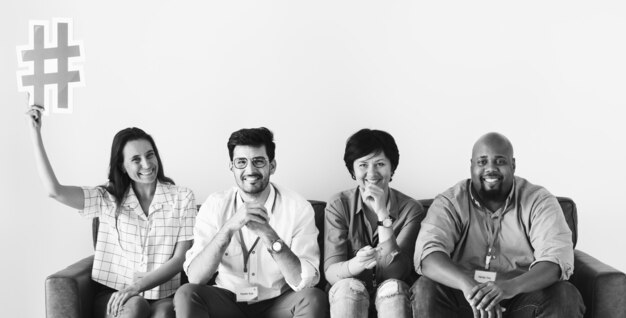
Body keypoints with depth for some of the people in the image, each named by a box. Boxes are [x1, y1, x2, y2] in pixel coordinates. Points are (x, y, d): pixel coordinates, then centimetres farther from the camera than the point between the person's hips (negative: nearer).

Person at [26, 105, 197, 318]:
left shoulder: (182, 198, 2)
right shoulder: (108, 199, 6)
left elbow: (180, 259, -2)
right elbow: (55, 191, -6)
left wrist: (136, 287, -16)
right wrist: (36, 134, -6)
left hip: (162, 297, 0)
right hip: (112, 296, 1)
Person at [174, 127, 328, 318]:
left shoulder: (298, 208, -11)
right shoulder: (215, 205, -7)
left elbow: (305, 282, -20)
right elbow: (195, 277, -17)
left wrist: (268, 234, -31)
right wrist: (229, 227, -29)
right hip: (227, 301, 1)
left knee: (314, 298, -29)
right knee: (186, 295, -26)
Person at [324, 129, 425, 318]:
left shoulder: (411, 209, -7)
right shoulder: (338, 206, -6)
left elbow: (395, 272, -18)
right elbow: (330, 272, -14)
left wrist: (383, 215, -26)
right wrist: (357, 264, -38)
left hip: (393, 296, 0)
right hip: (348, 297, 0)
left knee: (392, 287, -31)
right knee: (349, 286, -31)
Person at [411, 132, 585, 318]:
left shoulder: (539, 201, -1)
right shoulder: (449, 203, 0)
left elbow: (557, 258, -16)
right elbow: (428, 255, -16)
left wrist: (511, 286, -36)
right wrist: (467, 284, -37)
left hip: (523, 296, 0)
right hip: (465, 298, 0)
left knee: (565, 295, -27)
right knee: (425, 289, -27)